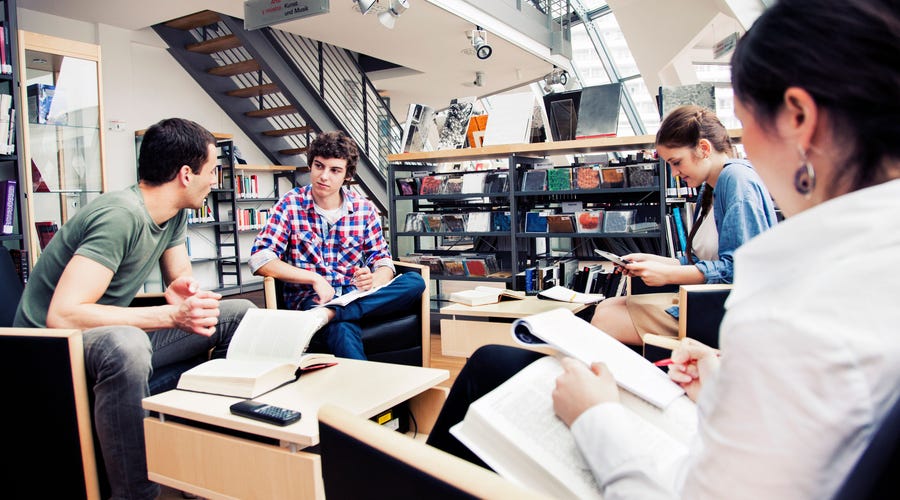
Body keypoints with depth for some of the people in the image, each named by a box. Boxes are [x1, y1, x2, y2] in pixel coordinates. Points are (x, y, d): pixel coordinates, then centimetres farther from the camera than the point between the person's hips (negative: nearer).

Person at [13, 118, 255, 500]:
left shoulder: (175, 214, -1)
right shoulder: (122, 217, -27)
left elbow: (180, 277, 9)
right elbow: (62, 316, -33)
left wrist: (183, 291, -15)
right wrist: (172, 315, -34)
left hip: (116, 336, 9)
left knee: (240, 314, 0)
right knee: (126, 344, -42)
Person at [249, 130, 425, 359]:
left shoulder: (364, 209, 7)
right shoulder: (291, 204, -1)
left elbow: (382, 260, 8)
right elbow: (260, 259, -9)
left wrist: (375, 279, -17)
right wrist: (314, 278, -20)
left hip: (356, 295, 5)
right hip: (311, 297, -5)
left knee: (415, 282, -25)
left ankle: (328, 314, -32)